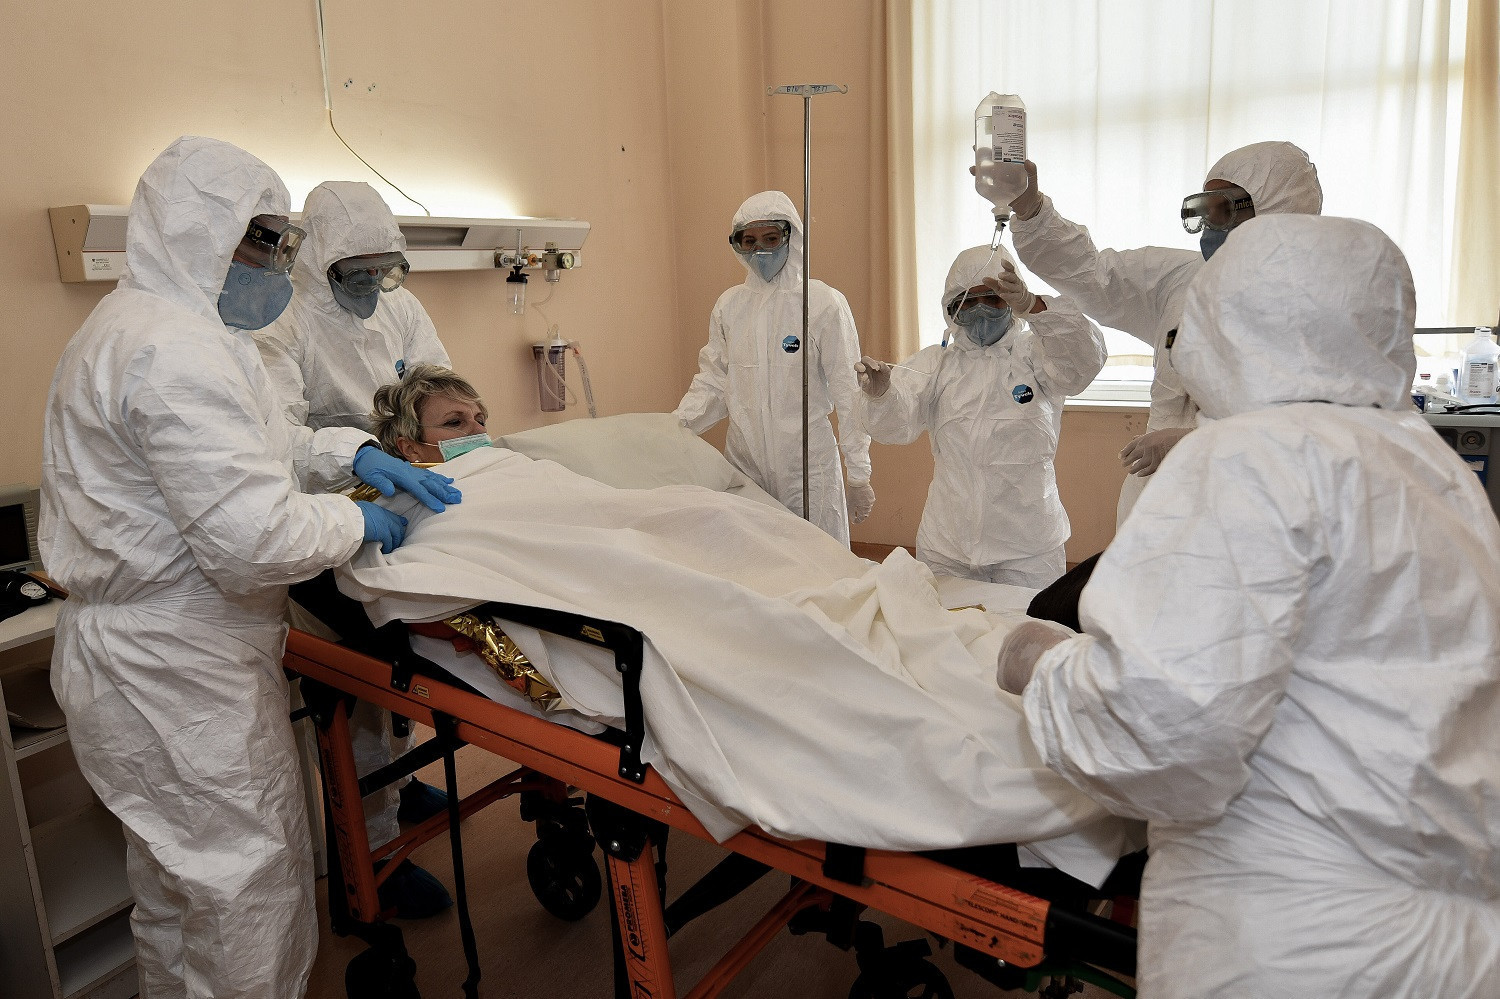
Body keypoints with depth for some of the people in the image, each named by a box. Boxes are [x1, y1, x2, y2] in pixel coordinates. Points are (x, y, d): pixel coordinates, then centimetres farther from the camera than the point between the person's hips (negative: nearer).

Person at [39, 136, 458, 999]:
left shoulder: (150, 321, 12)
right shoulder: (173, 351, -24)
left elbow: (254, 449, 20)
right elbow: (254, 540, -31)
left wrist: (351, 452, 5)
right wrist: (356, 524, -14)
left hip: (147, 658, 11)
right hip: (179, 675, -11)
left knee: (176, 878, 27)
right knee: (252, 882, 4)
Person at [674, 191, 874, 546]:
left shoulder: (825, 304, -5)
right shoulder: (728, 305, 8)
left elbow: (847, 393, -4)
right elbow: (713, 381, 13)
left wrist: (859, 476, -4)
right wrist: (676, 423, -4)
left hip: (807, 465, -3)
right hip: (744, 460, 4)